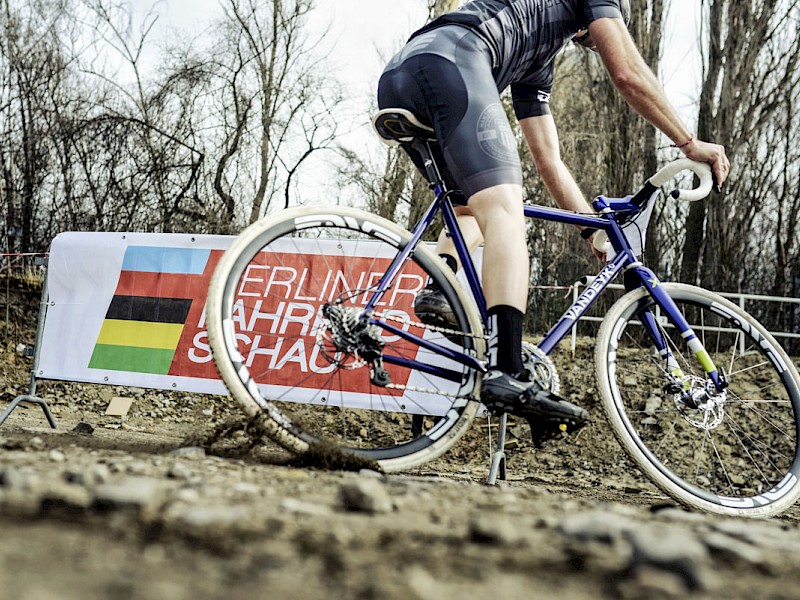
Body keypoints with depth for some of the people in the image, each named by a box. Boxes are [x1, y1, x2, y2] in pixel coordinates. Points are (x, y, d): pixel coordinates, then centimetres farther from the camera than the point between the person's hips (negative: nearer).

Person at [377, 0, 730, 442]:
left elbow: (549, 161, 40)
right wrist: (690, 144, 19)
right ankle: (507, 376, -31)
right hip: (449, 61, -9)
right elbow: (629, 75, 11)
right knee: (504, 210, -18)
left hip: (395, 81, 9)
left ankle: (439, 290, 2)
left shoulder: (537, 65, 40)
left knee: (477, 207, 28)